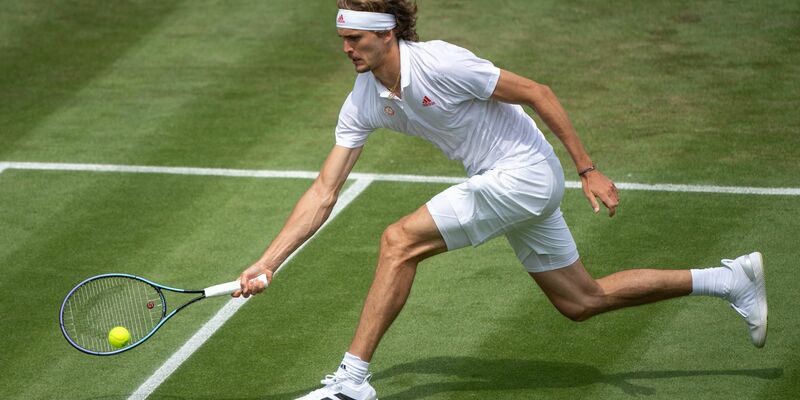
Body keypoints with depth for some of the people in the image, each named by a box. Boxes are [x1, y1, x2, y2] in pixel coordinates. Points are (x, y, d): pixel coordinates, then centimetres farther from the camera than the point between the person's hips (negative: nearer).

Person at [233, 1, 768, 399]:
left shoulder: (438, 63, -23)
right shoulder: (363, 103, 0)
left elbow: (538, 93, -16)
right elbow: (324, 194, 0)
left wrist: (589, 170, -15)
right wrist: (266, 264, -8)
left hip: (524, 173, -8)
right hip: (502, 183, 8)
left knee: (400, 241, -17)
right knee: (582, 301, 15)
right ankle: (730, 280, 26)